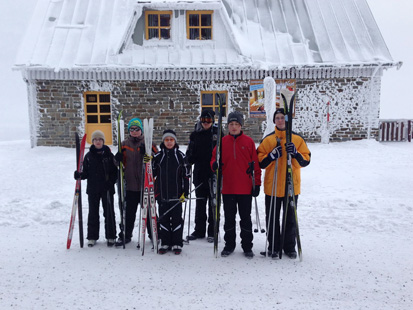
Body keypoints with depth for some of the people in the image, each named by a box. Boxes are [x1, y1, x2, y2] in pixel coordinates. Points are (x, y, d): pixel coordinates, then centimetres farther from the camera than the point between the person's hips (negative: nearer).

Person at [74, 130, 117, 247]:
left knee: (109, 212, 4)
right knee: (93, 213, 9)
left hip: (107, 189, -1)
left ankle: (110, 236, 15)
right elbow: (86, 173, 6)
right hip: (93, 189, 2)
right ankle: (92, 237, 20)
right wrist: (79, 175, -14)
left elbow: (115, 172, 1)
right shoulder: (88, 156, 5)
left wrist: (111, 182, -13)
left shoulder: (109, 155, 1)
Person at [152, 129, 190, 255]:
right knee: (163, 219, 8)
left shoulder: (180, 156, 1)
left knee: (177, 218, 4)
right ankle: (165, 243, 19)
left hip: (176, 195, -2)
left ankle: (177, 244, 15)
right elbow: (152, 173, 11)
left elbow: (186, 175, 2)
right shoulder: (158, 157, 6)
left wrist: (185, 192, -3)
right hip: (162, 194, 2)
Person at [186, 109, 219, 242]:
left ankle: (212, 231, 16)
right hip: (199, 173, 3)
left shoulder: (217, 133, -1)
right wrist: (190, 159, -9)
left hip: (214, 173, -3)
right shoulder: (195, 134, 7)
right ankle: (199, 230, 23)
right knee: (200, 202, 12)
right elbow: (190, 152, 11)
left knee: (213, 203, 5)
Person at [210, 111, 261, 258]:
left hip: (245, 188, -1)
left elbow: (256, 164, 2)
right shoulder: (222, 142, 4)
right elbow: (214, 158, 9)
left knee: (245, 218, 9)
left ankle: (247, 246, 22)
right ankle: (229, 245, 27)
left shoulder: (249, 142, 0)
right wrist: (214, 165, -16)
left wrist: (257, 184, -2)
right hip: (227, 188, 2)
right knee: (229, 218, 12)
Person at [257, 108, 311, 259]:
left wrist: (295, 154, -20)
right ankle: (273, 247, 22)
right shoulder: (267, 139, 3)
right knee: (272, 219, 8)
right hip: (272, 186, 0)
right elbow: (260, 162, 0)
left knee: (290, 219, 11)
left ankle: (289, 247, 26)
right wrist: (272, 156, -18)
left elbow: (305, 160, -1)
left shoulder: (297, 139, 3)